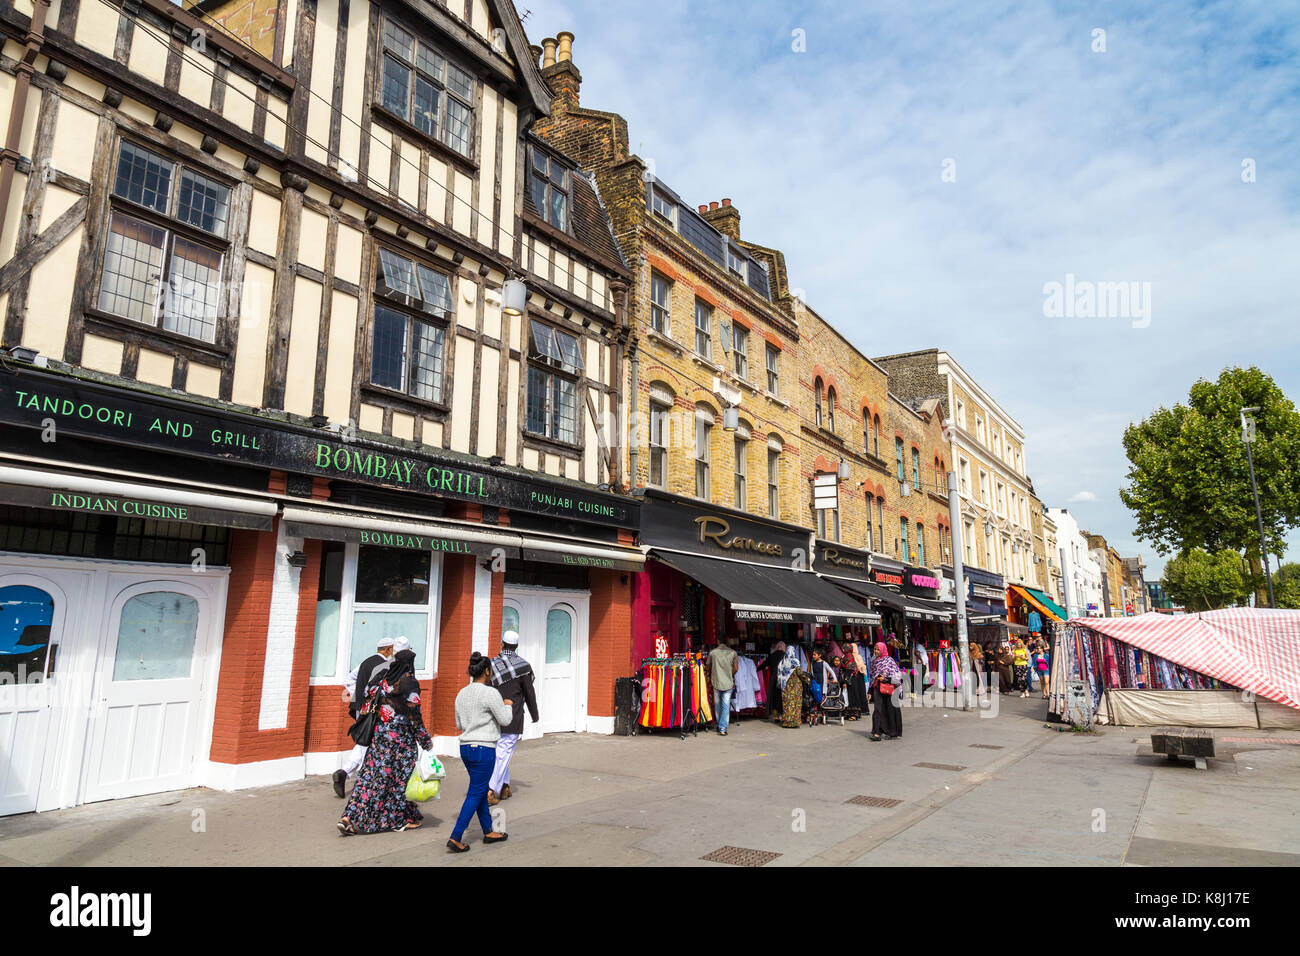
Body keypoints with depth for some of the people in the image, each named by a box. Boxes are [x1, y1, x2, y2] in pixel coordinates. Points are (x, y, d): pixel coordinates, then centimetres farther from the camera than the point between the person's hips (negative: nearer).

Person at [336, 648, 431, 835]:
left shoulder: (384, 680, 7)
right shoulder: (410, 683, -12)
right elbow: (414, 715, -13)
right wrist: (426, 741, -5)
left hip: (379, 734, 6)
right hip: (400, 737, -6)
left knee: (371, 774, 8)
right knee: (401, 777, 7)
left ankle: (350, 817, 1)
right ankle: (401, 819, 18)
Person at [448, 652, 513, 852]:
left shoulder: (462, 694, 7)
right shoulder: (490, 693, -16)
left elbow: (459, 725, 15)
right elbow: (504, 720, -8)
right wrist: (508, 705, 9)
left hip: (465, 746, 8)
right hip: (484, 748, -8)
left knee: (481, 791, 18)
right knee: (475, 794, 1)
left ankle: (488, 832, 29)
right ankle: (455, 838, 1)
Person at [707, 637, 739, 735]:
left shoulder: (712, 652, 1)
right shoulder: (733, 652, -2)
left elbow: (709, 668, 4)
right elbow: (736, 668, -5)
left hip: (716, 682, 1)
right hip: (728, 683, -1)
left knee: (717, 704, 16)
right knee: (726, 705, 2)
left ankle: (719, 726, 24)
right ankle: (723, 728, -4)